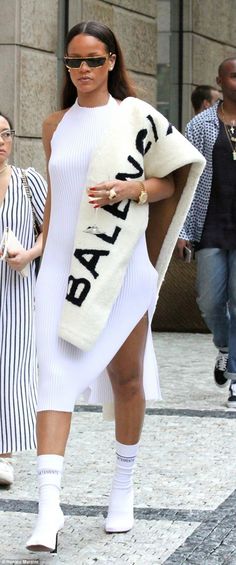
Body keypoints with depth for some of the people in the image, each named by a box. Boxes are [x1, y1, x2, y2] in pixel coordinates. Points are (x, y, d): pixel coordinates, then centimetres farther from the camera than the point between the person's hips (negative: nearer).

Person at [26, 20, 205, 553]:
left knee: (127, 378, 10)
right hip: (62, 265, 2)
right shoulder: (55, 125, 10)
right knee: (54, 376, -11)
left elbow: (169, 181, 4)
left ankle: (124, 487, 29)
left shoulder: (136, 115, 0)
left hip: (121, 266, -2)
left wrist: (129, 190, -14)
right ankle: (49, 505, -17)